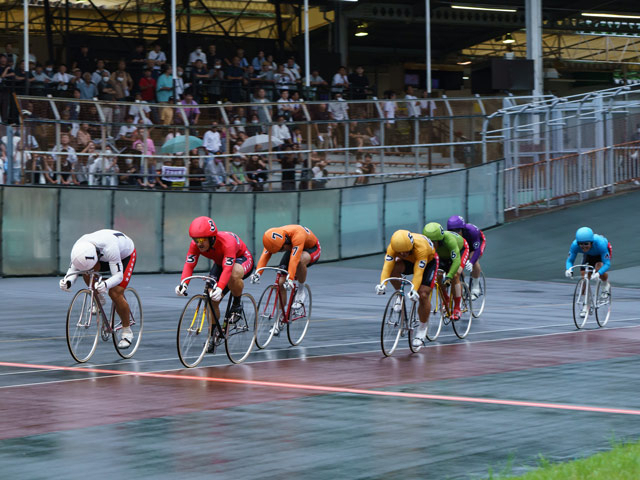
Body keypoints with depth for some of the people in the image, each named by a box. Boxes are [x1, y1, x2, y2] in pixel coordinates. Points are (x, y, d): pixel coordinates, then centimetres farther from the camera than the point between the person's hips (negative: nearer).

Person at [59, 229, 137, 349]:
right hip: (104, 257, 5)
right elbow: (73, 269, -20)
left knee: (115, 293, -19)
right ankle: (99, 299, 3)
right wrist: (68, 282, -42)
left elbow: (118, 276, -41)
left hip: (126, 256, -5)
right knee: (87, 272, -25)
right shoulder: (79, 247, -30)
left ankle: (127, 332, -2)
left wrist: (105, 285, -61)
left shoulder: (110, 248, -45)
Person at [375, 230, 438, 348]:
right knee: (394, 269, -30)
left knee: (423, 295, -17)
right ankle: (400, 296, -6)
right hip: (410, 261, 4)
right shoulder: (393, 247, -31)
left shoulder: (421, 248, -42)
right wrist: (382, 284, -55)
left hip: (429, 261, -4)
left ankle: (422, 328, 1)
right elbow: (387, 266, -39)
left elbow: (418, 272, -46)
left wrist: (413, 290, -58)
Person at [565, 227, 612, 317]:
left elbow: (607, 264, -43)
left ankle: (606, 286, 0)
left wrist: (598, 274, -61)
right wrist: (569, 270, -49)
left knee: (599, 268, -32)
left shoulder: (600, 243, -44)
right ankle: (586, 305, 7)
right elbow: (569, 260, -26)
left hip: (603, 252, -3)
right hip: (589, 255, 3)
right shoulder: (575, 245, -35)